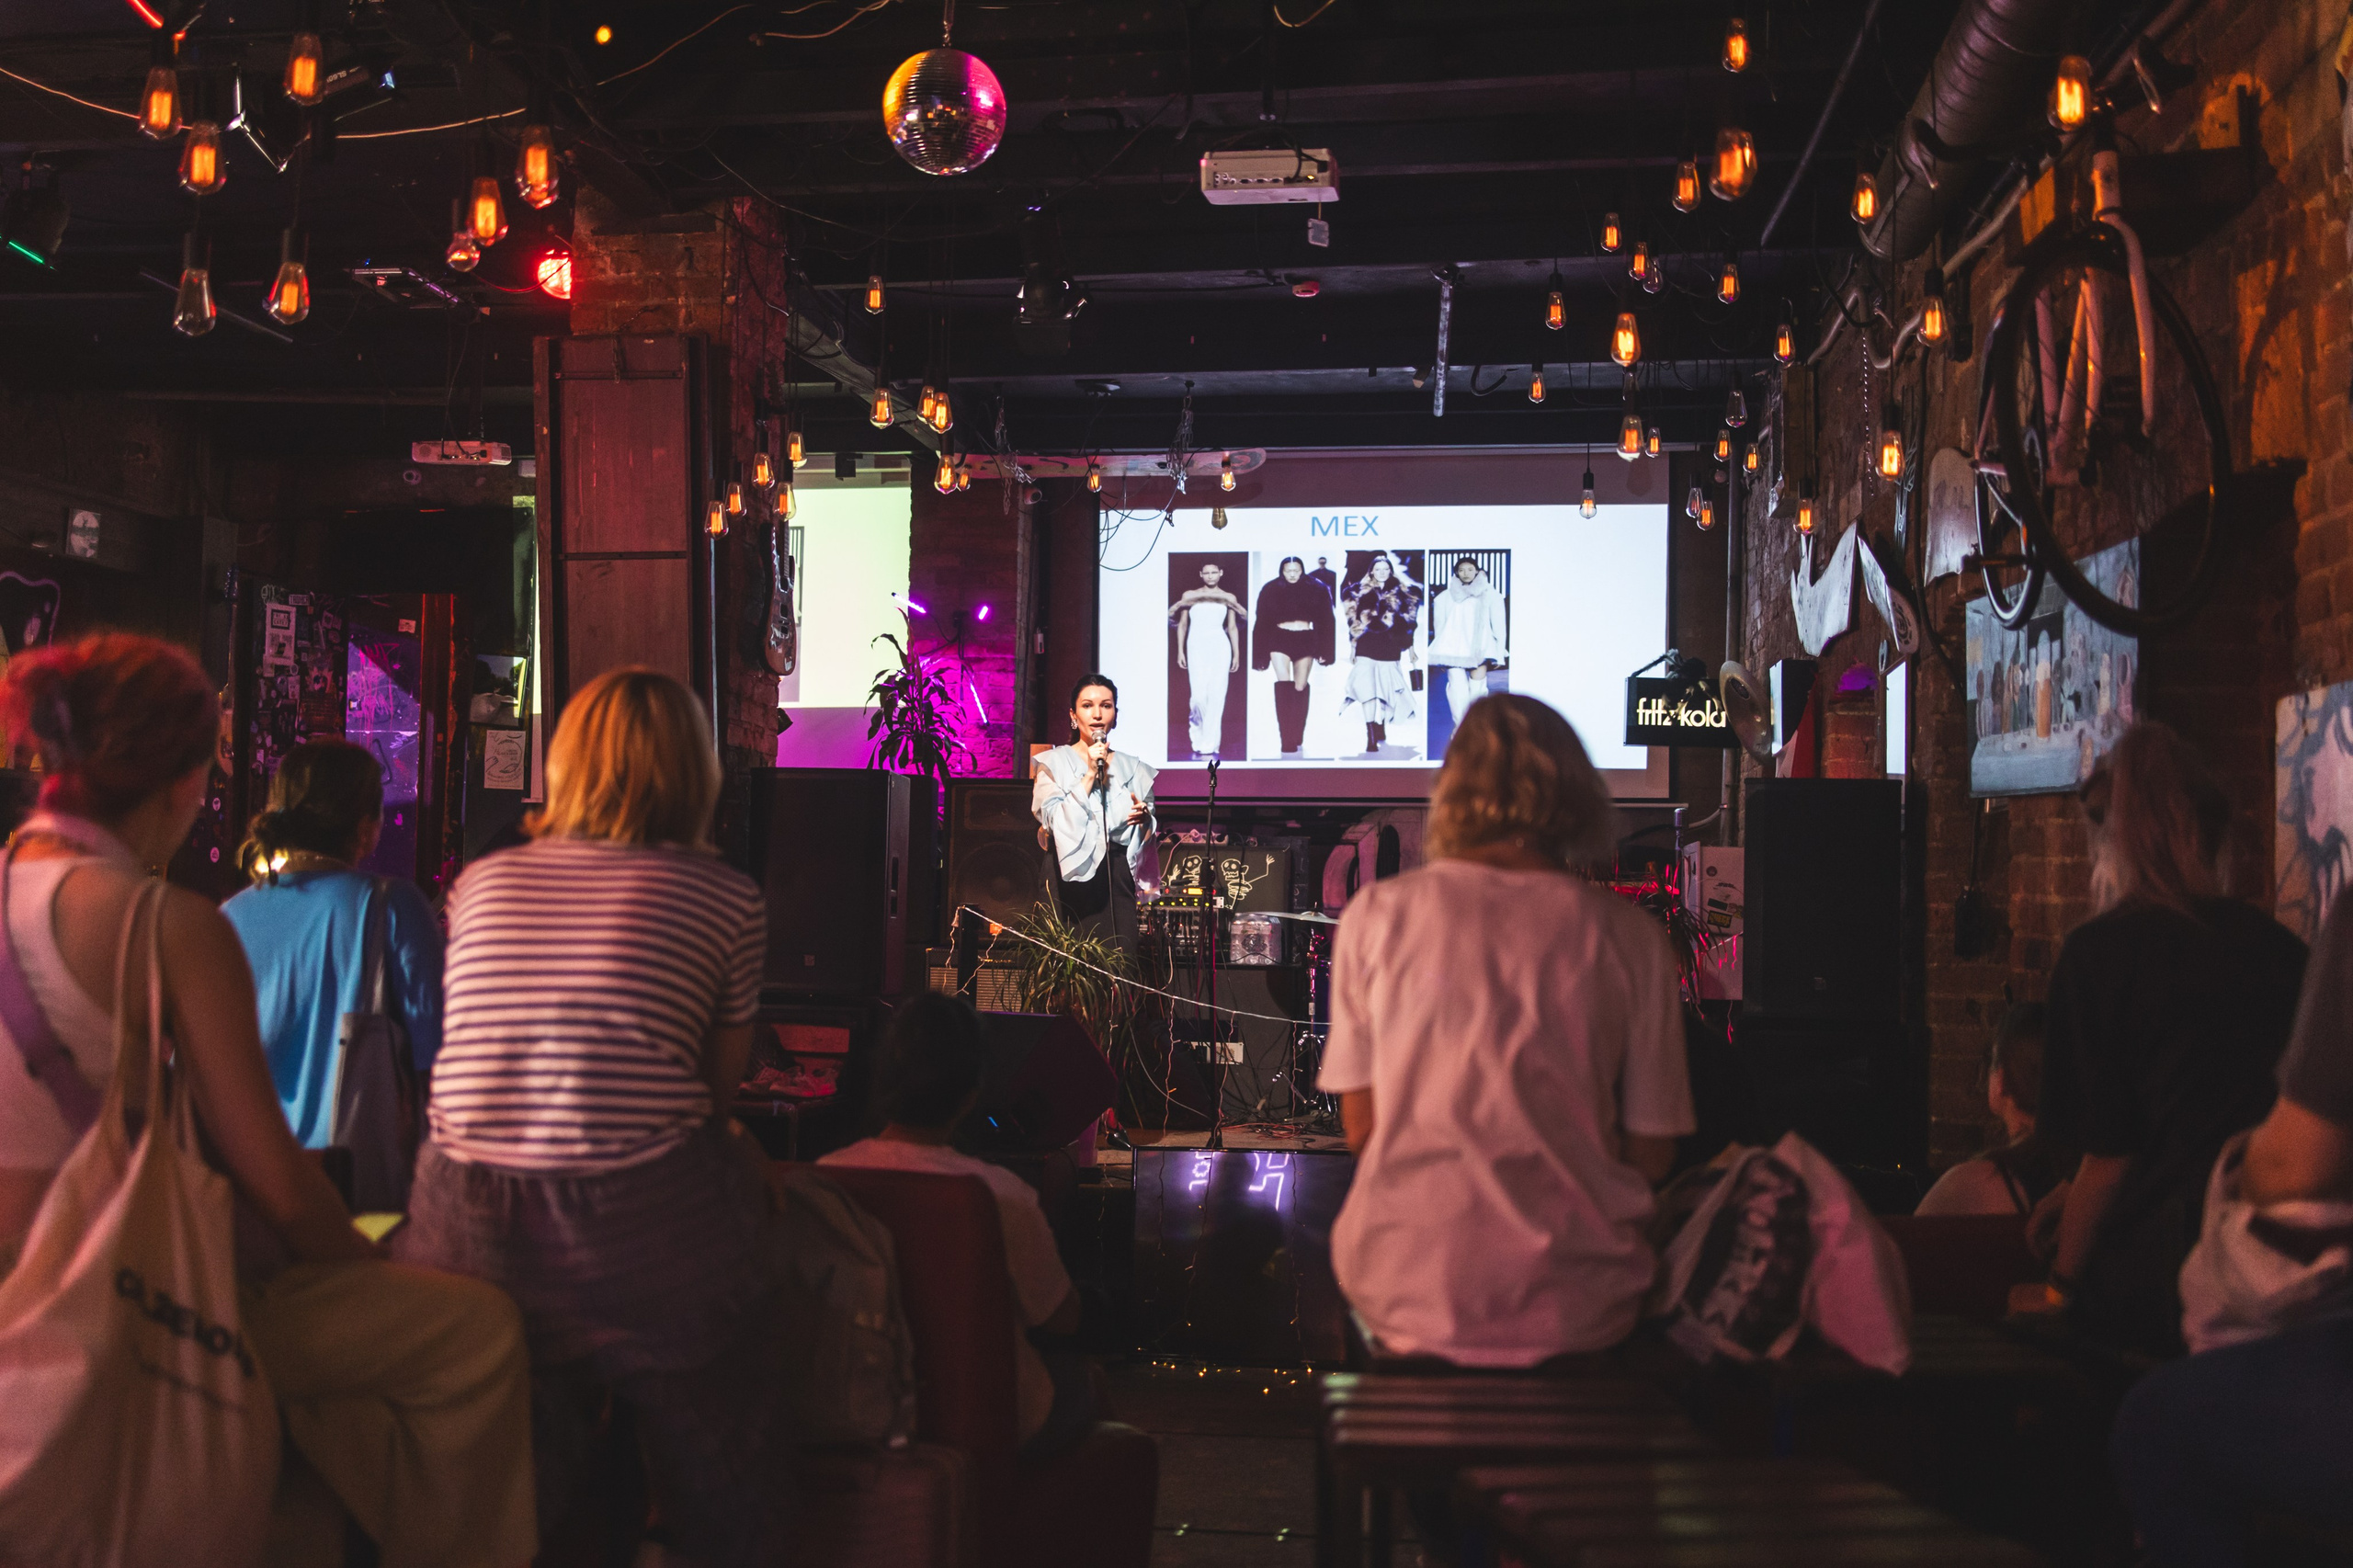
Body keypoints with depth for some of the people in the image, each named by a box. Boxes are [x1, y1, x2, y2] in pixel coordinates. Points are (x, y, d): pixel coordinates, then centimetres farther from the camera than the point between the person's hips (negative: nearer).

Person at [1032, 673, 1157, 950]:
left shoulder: (1131, 768, 15)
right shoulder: (1054, 763, 5)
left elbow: (1148, 833, 22)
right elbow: (1054, 821, -10)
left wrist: (1144, 817, -1)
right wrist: (1090, 774, -10)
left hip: (1118, 874, 3)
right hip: (1072, 874, -3)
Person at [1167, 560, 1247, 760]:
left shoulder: (1229, 598, 11)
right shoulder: (1189, 595, 9)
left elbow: (1233, 627, 12)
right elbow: (1182, 624, 11)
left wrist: (1236, 654, 7)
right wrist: (1180, 651, 5)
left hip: (1220, 648, 1)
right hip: (1196, 647, -1)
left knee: (1216, 697, -6)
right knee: (1198, 695, -12)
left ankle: (1210, 747, -3)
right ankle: (1198, 741, 9)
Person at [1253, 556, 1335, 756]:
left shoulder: (1314, 591, 3)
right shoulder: (1271, 590, 2)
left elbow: (1323, 621, 5)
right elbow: (1263, 623, 4)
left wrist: (1323, 650, 1)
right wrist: (1262, 654, 2)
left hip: (1305, 640, 1)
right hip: (1280, 640, -1)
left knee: (1300, 689, 6)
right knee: (1283, 685, -16)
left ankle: (1297, 737, 16)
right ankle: (1287, 740, -21)